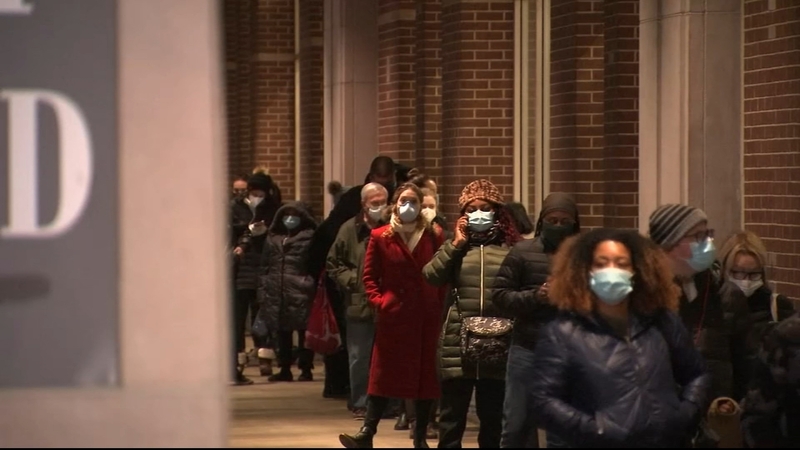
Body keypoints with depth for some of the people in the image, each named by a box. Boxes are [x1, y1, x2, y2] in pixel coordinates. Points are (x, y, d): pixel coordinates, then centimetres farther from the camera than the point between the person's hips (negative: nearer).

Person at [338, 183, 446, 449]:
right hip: (393, 316, -1)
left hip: (427, 317, 1)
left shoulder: (433, 236, 5)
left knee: (426, 376, 5)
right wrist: (378, 301, -7)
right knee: (384, 375, -1)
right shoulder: (380, 237, 3)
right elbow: (369, 276, 6)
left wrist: (441, 306, -4)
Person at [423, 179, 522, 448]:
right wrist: (456, 244, -7)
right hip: (458, 341, 0)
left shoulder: (510, 249, 3)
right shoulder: (456, 247, 8)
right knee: (452, 415, 3)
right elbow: (431, 276, -6)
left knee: (493, 416, 11)